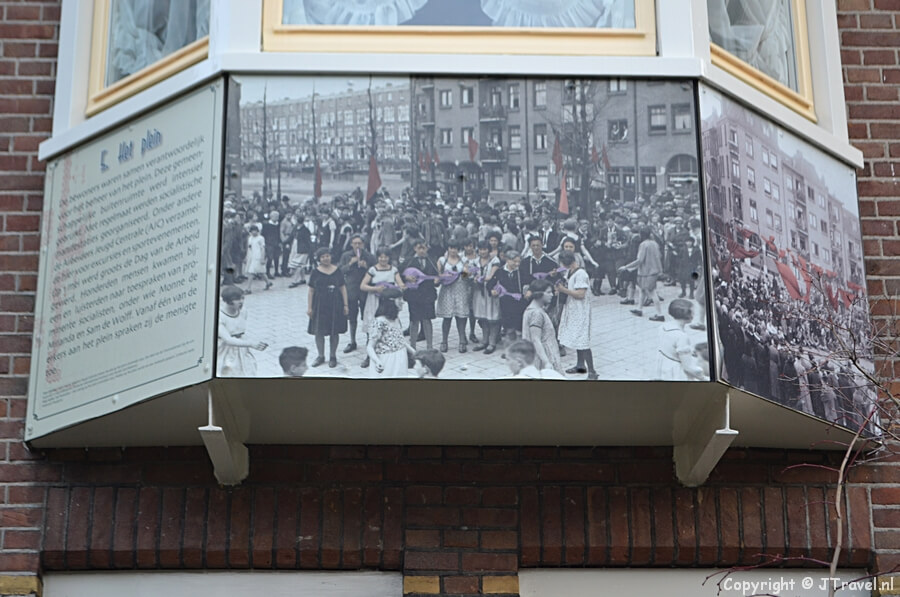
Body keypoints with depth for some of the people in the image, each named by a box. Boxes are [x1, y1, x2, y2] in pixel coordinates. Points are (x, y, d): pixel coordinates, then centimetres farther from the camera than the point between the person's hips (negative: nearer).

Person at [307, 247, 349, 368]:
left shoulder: (337, 270, 2)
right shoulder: (316, 272, 0)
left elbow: (343, 288, 5)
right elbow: (311, 290, 2)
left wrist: (345, 305, 1)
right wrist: (309, 307, -1)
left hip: (335, 304, 0)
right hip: (320, 305, 0)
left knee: (334, 331, 5)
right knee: (319, 331, 2)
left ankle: (333, 356, 17)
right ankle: (321, 356, 18)